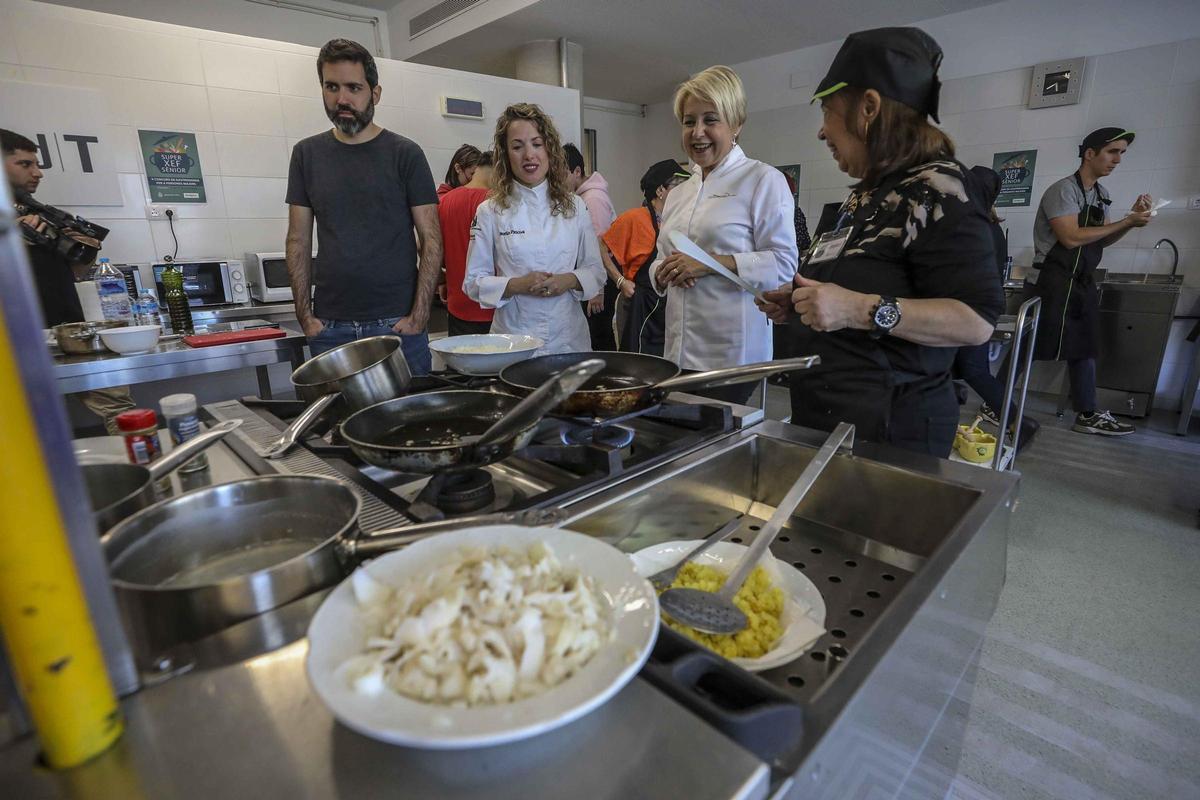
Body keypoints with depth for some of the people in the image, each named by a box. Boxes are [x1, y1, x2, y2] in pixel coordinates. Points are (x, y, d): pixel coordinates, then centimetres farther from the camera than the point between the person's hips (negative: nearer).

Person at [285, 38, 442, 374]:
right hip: (330, 327, 3)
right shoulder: (307, 153, 9)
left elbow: (431, 240, -4)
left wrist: (419, 316, -11)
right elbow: (299, 241, 10)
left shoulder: (405, 153, 0)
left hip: (397, 323, -2)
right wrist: (305, 315, 2)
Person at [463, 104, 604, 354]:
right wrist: (516, 285, -17)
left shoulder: (575, 207, 4)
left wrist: (570, 280, -13)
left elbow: (596, 272, 8)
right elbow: (474, 282, -1)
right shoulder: (490, 212, -2)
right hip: (513, 340, -2)